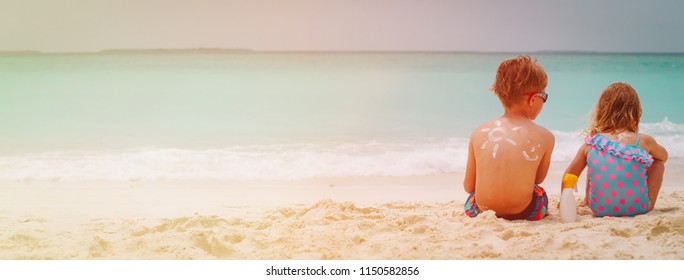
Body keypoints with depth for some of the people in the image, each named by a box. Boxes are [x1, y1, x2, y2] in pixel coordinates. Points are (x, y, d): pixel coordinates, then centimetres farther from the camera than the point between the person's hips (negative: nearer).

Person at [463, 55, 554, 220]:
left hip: (480, 212, 1)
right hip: (524, 213, -1)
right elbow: (538, 179, 12)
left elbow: (468, 186, 5)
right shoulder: (544, 137, -5)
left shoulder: (479, 133, -2)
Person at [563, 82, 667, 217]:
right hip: (638, 209, -1)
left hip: (599, 210, 1)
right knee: (658, 164, 21)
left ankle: (587, 201, 33)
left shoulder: (591, 143, -4)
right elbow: (663, 156, 18)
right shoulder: (644, 141, -6)